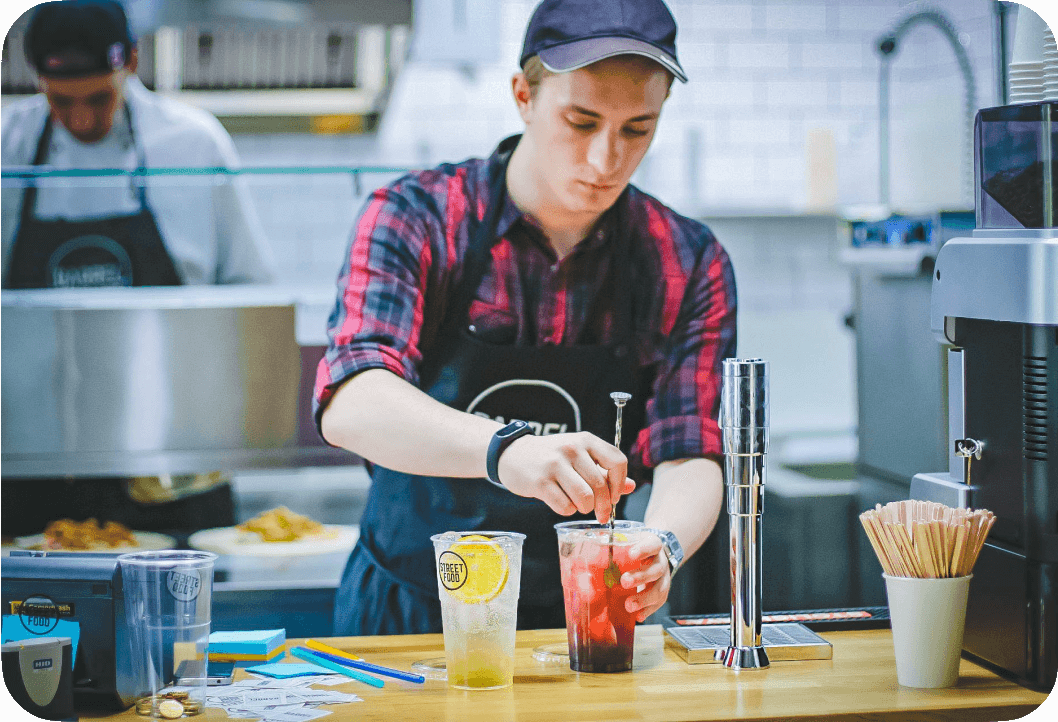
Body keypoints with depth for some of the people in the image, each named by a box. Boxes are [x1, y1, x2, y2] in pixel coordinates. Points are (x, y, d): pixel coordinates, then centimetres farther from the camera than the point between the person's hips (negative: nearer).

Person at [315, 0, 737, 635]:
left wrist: (662, 547, -29)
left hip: (582, 627, 3)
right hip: (407, 619, -2)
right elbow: (351, 405, -23)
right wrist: (502, 447, -43)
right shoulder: (415, 219, -8)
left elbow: (690, 459, -5)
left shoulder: (690, 265, 0)